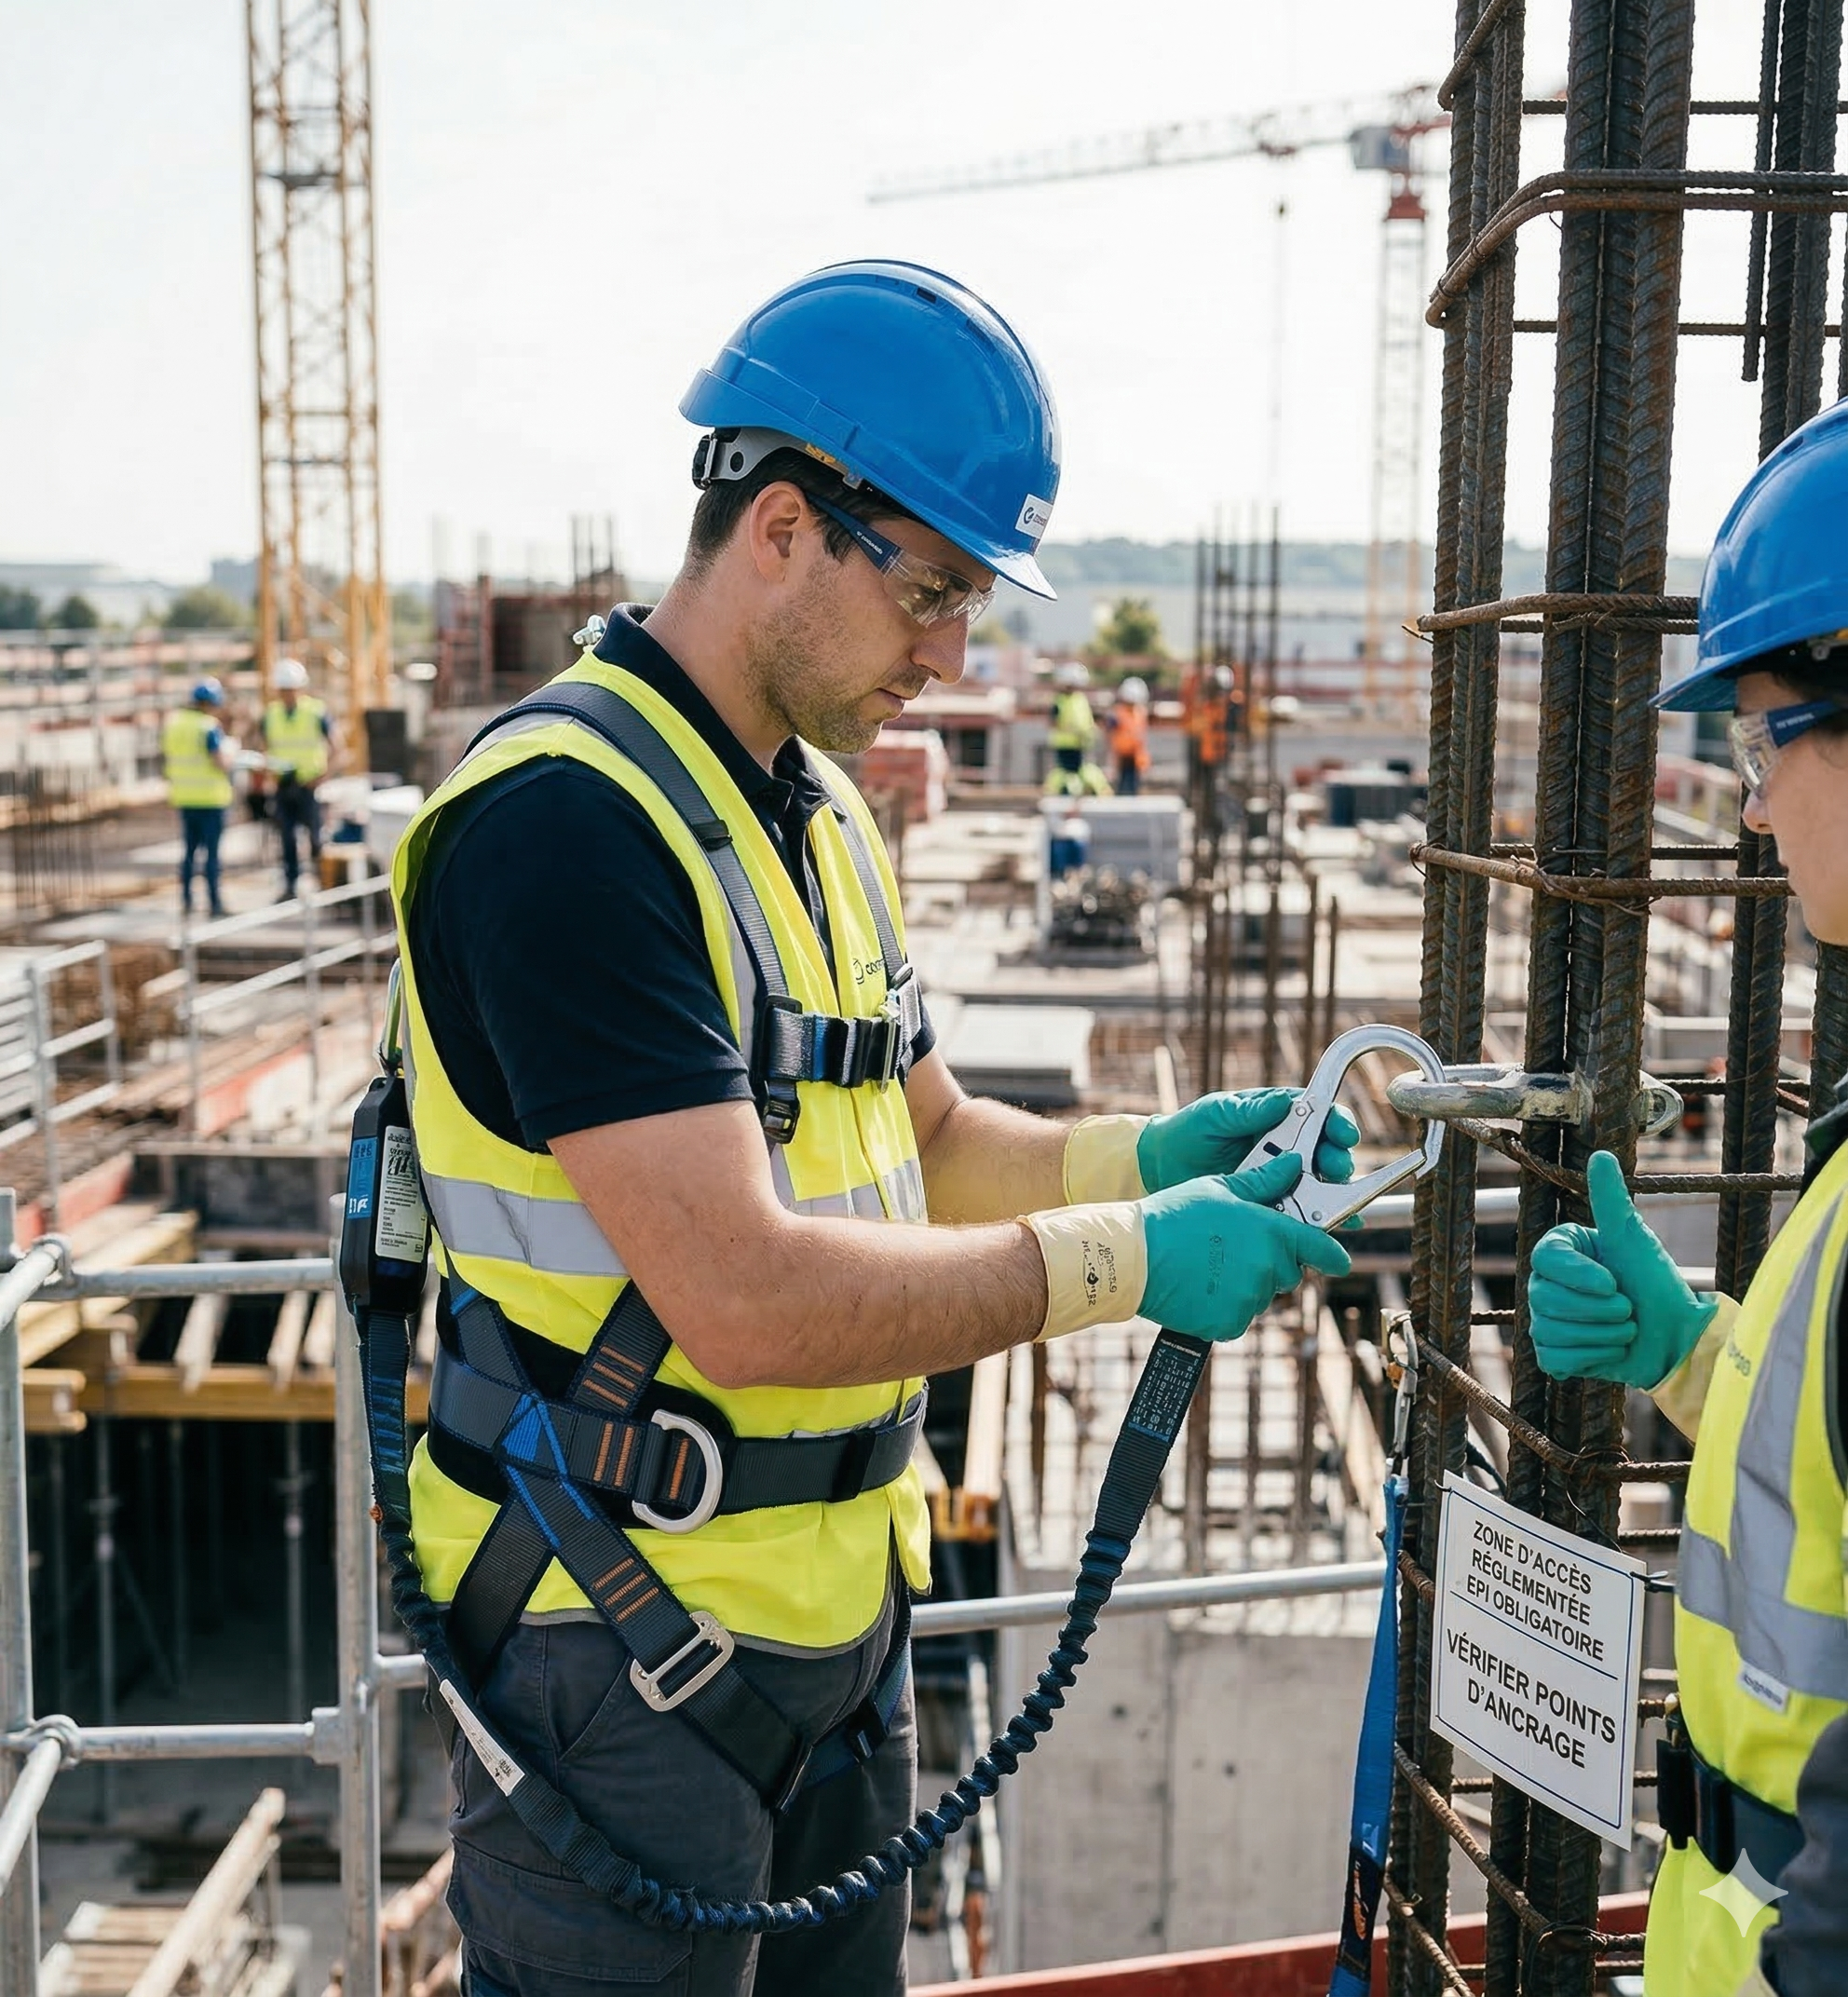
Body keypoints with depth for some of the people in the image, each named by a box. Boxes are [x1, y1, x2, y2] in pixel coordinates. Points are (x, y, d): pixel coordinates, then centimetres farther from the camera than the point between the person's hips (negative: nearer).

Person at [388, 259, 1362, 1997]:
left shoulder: (818, 809, 9)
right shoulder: (569, 815, -23)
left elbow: (925, 1150, 16)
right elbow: (748, 1298, -28)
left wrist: (1149, 1157, -2)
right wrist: (1124, 1260, -21)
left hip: (837, 1600, 9)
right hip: (627, 1642, -8)